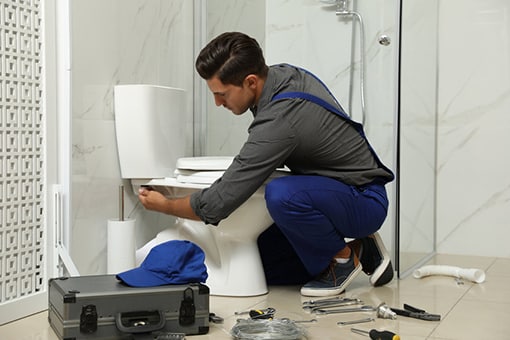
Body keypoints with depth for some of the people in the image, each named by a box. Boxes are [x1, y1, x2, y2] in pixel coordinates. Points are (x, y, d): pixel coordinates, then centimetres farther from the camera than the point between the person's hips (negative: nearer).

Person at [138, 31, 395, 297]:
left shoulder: (278, 122, -32)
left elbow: (216, 205, -27)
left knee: (281, 195, -38)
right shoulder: (284, 74, -4)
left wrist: (164, 205, -8)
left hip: (364, 202, -9)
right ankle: (362, 252, 10)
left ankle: (343, 259, -9)